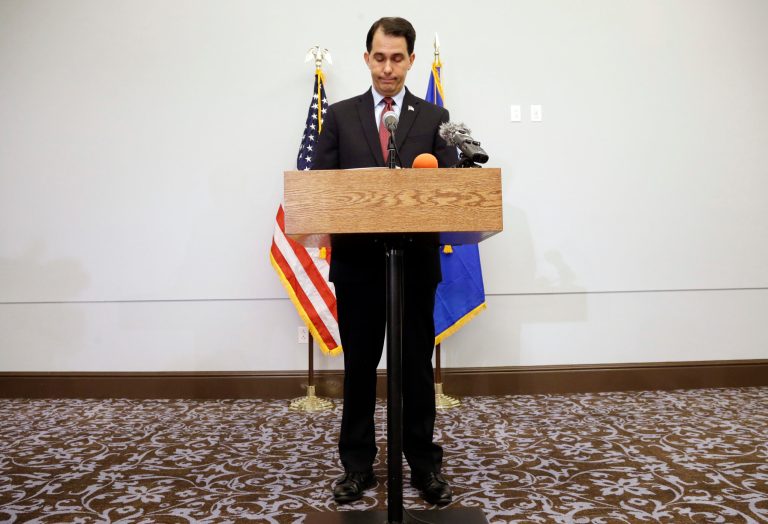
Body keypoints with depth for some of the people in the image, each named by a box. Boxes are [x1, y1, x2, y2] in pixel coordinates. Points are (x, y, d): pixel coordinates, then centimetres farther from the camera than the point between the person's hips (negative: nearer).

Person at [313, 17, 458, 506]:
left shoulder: (434, 118, 7)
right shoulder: (340, 115, 8)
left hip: (416, 259, 0)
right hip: (357, 259, 1)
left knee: (418, 363, 8)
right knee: (360, 364, 10)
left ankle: (425, 463, 22)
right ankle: (357, 463, 23)